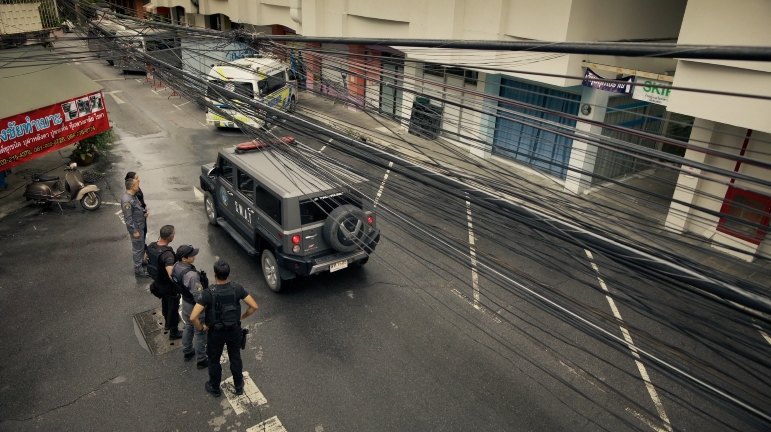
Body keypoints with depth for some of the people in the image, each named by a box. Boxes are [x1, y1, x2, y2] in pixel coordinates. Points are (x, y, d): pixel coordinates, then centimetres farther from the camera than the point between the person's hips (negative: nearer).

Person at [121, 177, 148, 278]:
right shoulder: (127, 200, -29)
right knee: (138, 248, 2)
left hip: (140, 225, 9)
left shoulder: (133, 195, 1)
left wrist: (143, 212, 8)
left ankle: (141, 261, 44)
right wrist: (134, 231, -21)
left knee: (141, 246, 25)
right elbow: (128, 218, -25)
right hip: (135, 227, -9)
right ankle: (138, 270, 14)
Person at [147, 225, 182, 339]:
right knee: (173, 307, 14)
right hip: (169, 286, -8)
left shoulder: (151, 246, -12)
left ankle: (167, 323, 54)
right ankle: (174, 332, 32)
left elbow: (147, 258, 10)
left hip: (158, 283, 8)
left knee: (165, 303, 30)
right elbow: (171, 275, -45)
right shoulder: (167, 254, -38)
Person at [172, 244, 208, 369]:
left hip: (185, 302, 8)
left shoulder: (176, 266, -11)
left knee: (188, 327, 29)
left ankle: (187, 352, 49)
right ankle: (201, 361, 28)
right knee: (200, 333, 12)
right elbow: (199, 297, -31)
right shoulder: (191, 275, -37)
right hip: (195, 307, -8)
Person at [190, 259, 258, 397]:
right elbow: (254, 306, -15)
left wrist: (201, 328, -11)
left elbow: (193, 317, -30)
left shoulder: (208, 293, -27)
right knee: (235, 358, 24)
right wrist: (243, 316, 3)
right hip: (234, 330, 2)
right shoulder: (237, 288, -19)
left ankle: (215, 388, 43)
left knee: (214, 360, 23)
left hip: (216, 333, -2)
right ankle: (239, 386, 42)